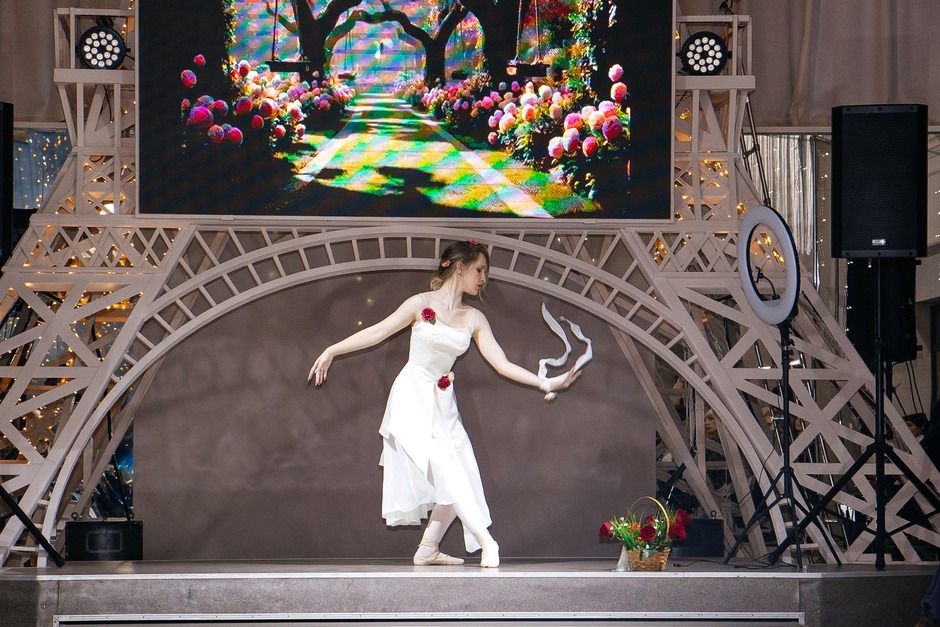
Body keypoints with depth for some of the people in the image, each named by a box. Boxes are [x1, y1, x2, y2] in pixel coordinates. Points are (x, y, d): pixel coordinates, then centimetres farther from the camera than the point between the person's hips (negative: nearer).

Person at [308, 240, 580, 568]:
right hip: (412, 400, -6)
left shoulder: (474, 319, 4)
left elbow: (502, 364, 2)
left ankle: (428, 549, 6)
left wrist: (545, 383, -7)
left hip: (443, 404, 6)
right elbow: (376, 333, -3)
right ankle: (485, 540, -26)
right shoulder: (423, 304, -8)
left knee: (458, 478, -4)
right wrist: (331, 351, -5)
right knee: (443, 464, -20)